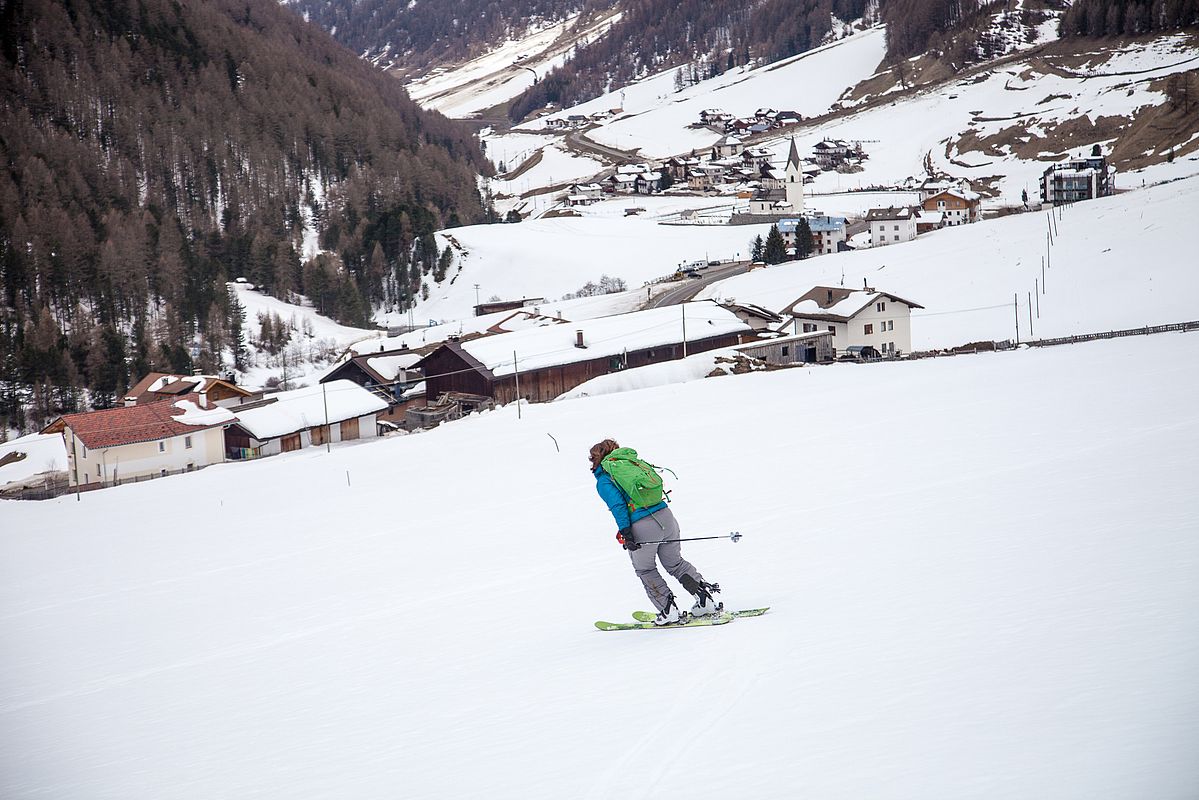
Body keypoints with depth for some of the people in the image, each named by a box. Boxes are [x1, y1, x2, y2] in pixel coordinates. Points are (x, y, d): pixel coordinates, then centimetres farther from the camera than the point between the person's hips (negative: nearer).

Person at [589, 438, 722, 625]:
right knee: (675, 563, 23)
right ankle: (705, 599, 14)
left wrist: (625, 532, -14)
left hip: (642, 529, -6)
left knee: (646, 571, 17)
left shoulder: (603, 481, 3)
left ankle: (669, 611, 12)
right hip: (665, 515, 6)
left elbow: (617, 504, -11)